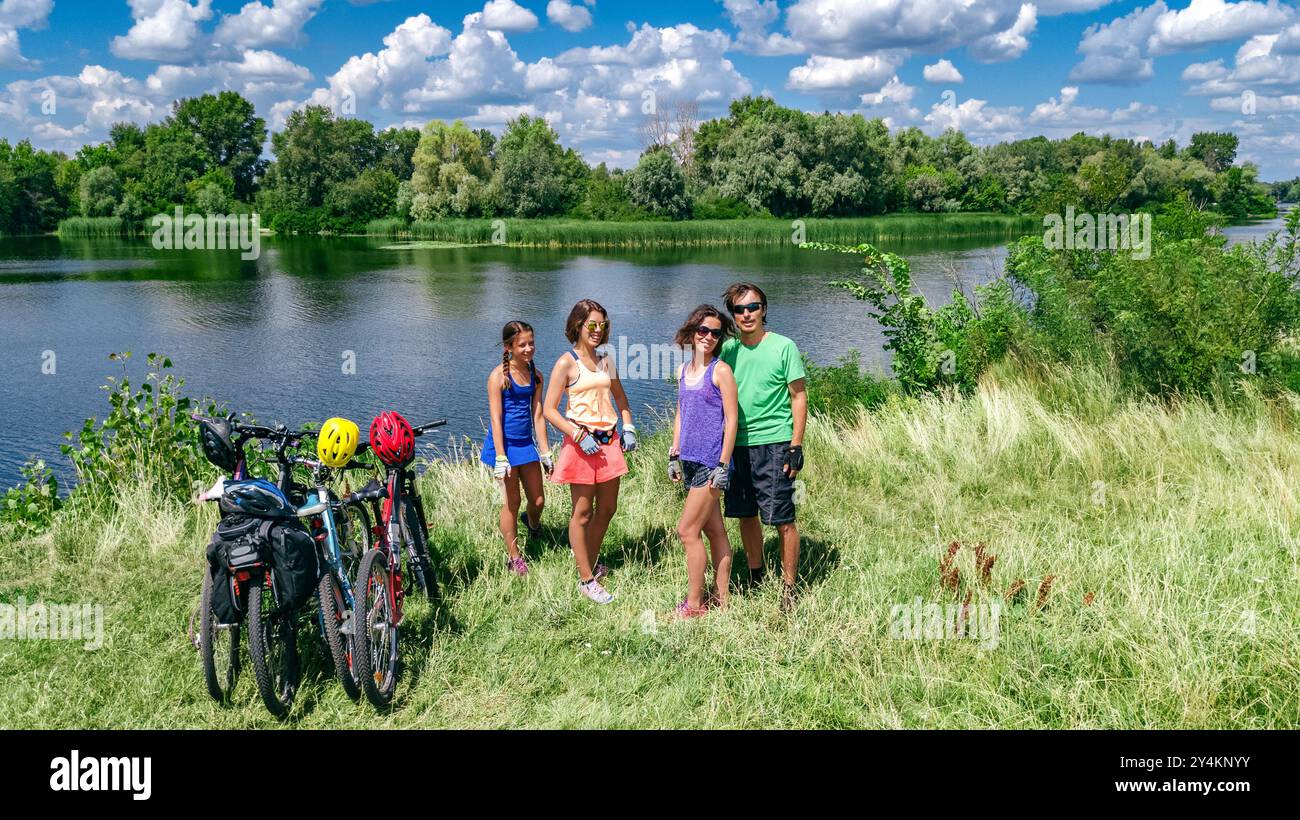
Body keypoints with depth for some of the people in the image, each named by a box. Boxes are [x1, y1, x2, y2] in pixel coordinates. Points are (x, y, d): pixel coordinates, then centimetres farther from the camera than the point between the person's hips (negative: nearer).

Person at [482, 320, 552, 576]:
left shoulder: (535, 375, 5)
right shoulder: (498, 376, -12)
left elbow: (538, 417, 8)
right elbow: (496, 419, -14)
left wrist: (545, 452, 6)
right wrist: (500, 458, -17)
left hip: (526, 443, 5)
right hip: (504, 443, -5)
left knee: (538, 500, 10)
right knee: (511, 503, 2)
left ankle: (533, 526, 46)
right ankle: (514, 557, 17)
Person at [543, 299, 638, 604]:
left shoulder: (605, 361, 11)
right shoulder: (566, 363, -7)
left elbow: (620, 398, 23)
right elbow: (549, 410, -10)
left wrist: (628, 428, 7)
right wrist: (579, 436, -18)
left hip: (609, 441, 6)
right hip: (582, 442, -6)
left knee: (607, 509, 12)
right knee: (583, 513, 1)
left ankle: (591, 564, 31)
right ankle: (586, 580, 8)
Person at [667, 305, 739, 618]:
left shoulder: (721, 371, -9)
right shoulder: (683, 370, 12)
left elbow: (731, 421, -12)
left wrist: (723, 465, -15)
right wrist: (674, 455, 15)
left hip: (711, 462, -7)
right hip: (689, 460, 7)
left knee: (687, 531, -5)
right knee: (714, 530, 13)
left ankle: (693, 604, 5)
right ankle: (720, 598, 20)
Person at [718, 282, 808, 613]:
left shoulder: (783, 347, -5)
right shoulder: (727, 349, 8)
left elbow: (799, 397, -4)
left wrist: (796, 446, -9)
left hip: (774, 444, -5)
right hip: (737, 444, 5)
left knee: (783, 520, -2)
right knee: (746, 515, 13)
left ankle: (789, 589, 9)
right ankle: (756, 578, 29)